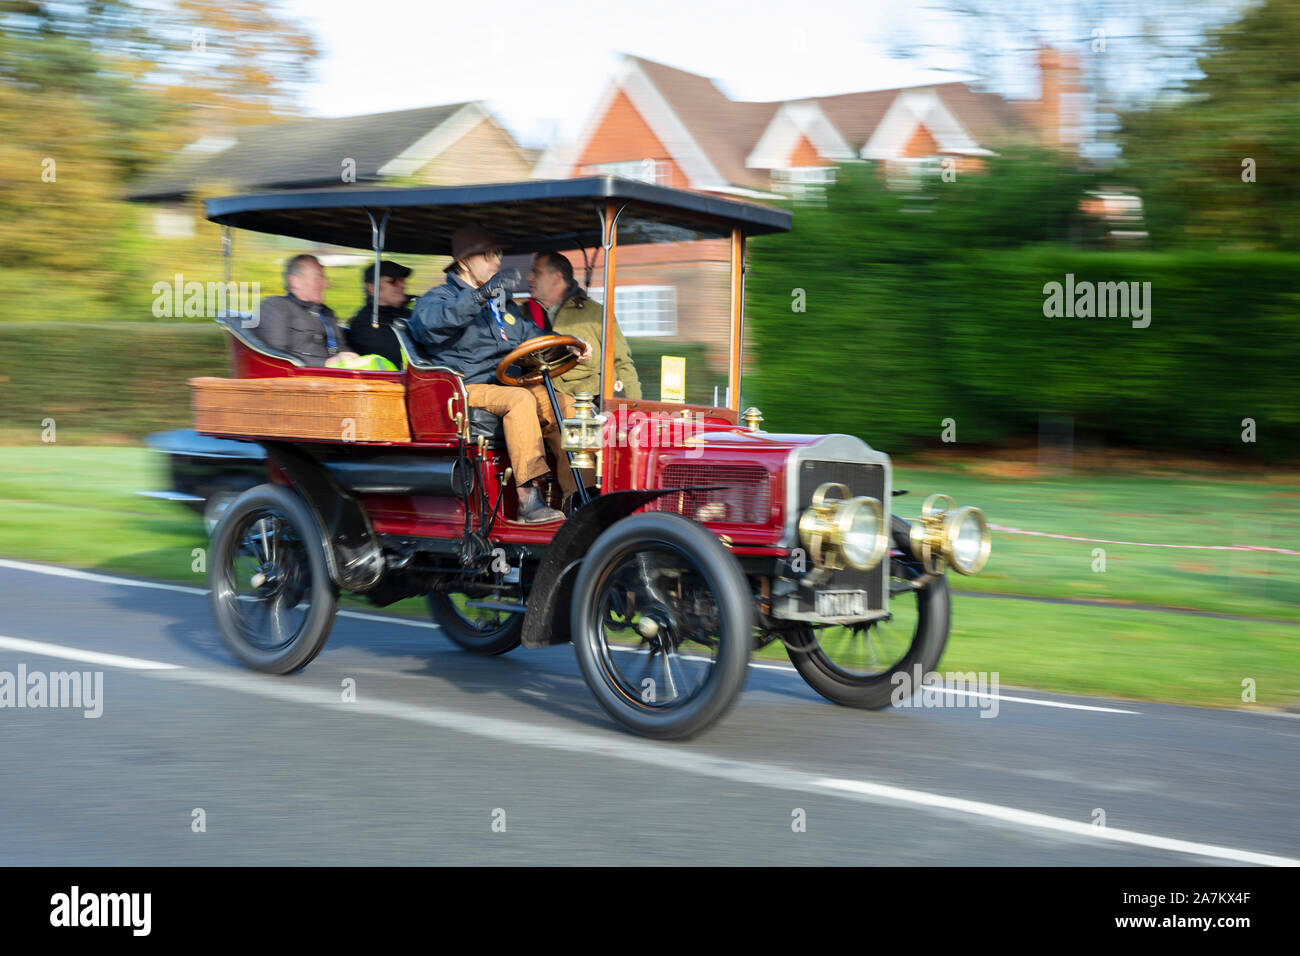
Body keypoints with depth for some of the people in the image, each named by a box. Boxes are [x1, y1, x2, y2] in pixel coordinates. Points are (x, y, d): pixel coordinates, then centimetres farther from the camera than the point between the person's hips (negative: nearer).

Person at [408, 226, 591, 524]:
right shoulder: (440, 297, 2)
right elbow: (427, 323, -22)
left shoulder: (503, 302, 27)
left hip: (510, 384, 7)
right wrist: (481, 295, -31)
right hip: (468, 389, -7)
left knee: (564, 405, -15)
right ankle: (528, 501, -41)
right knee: (521, 399, -34)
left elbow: (531, 336, 32)